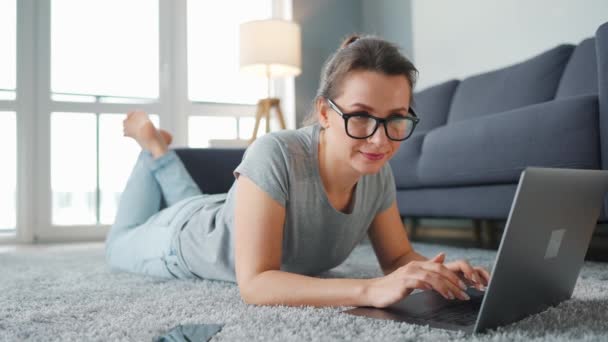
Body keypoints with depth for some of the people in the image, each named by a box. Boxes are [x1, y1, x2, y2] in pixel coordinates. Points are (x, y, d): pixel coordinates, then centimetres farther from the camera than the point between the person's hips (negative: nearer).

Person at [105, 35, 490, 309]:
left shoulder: (378, 174, -26)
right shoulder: (274, 155, -45)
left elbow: (398, 256, -14)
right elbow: (254, 283, -47)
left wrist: (435, 271, -36)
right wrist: (371, 290, -57)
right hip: (186, 240, -4)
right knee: (119, 247, 32)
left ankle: (163, 152, 52)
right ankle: (152, 147, 38)